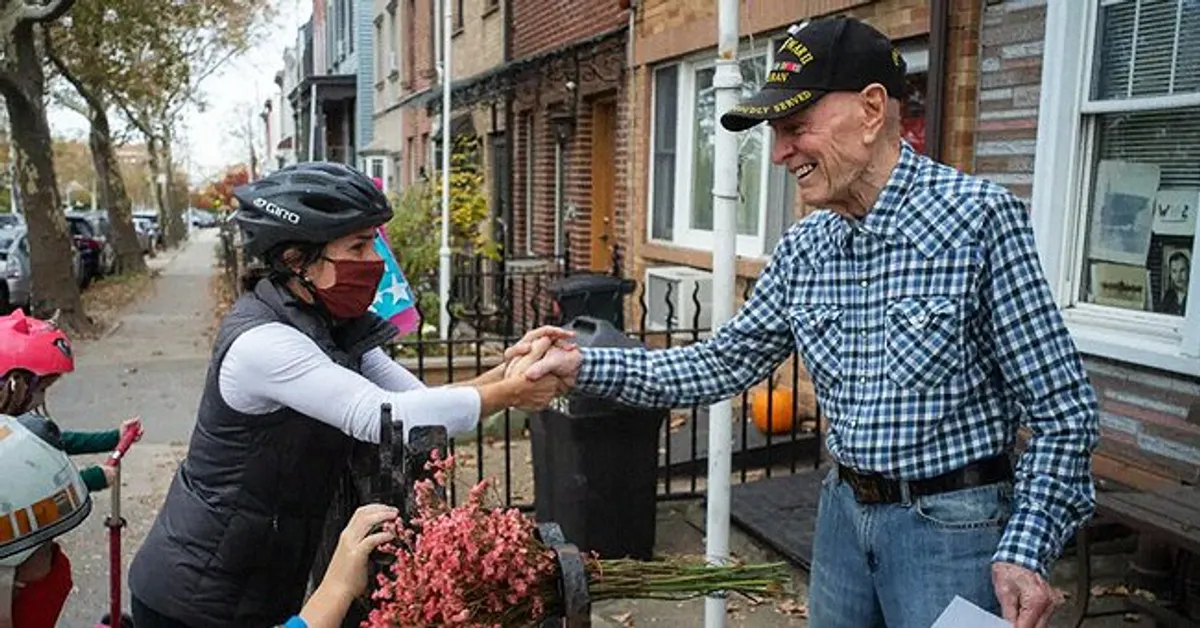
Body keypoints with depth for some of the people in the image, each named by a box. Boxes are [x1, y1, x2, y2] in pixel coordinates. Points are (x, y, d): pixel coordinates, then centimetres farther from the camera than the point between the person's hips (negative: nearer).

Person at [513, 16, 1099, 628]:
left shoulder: (978, 218, -16)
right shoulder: (803, 249, 0)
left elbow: (1062, 411, -13)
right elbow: (723, 363, 6)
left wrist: (1026, 549, -21)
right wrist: (584, 365, -2)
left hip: (952, 526, -5)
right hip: (844, 511, 6)